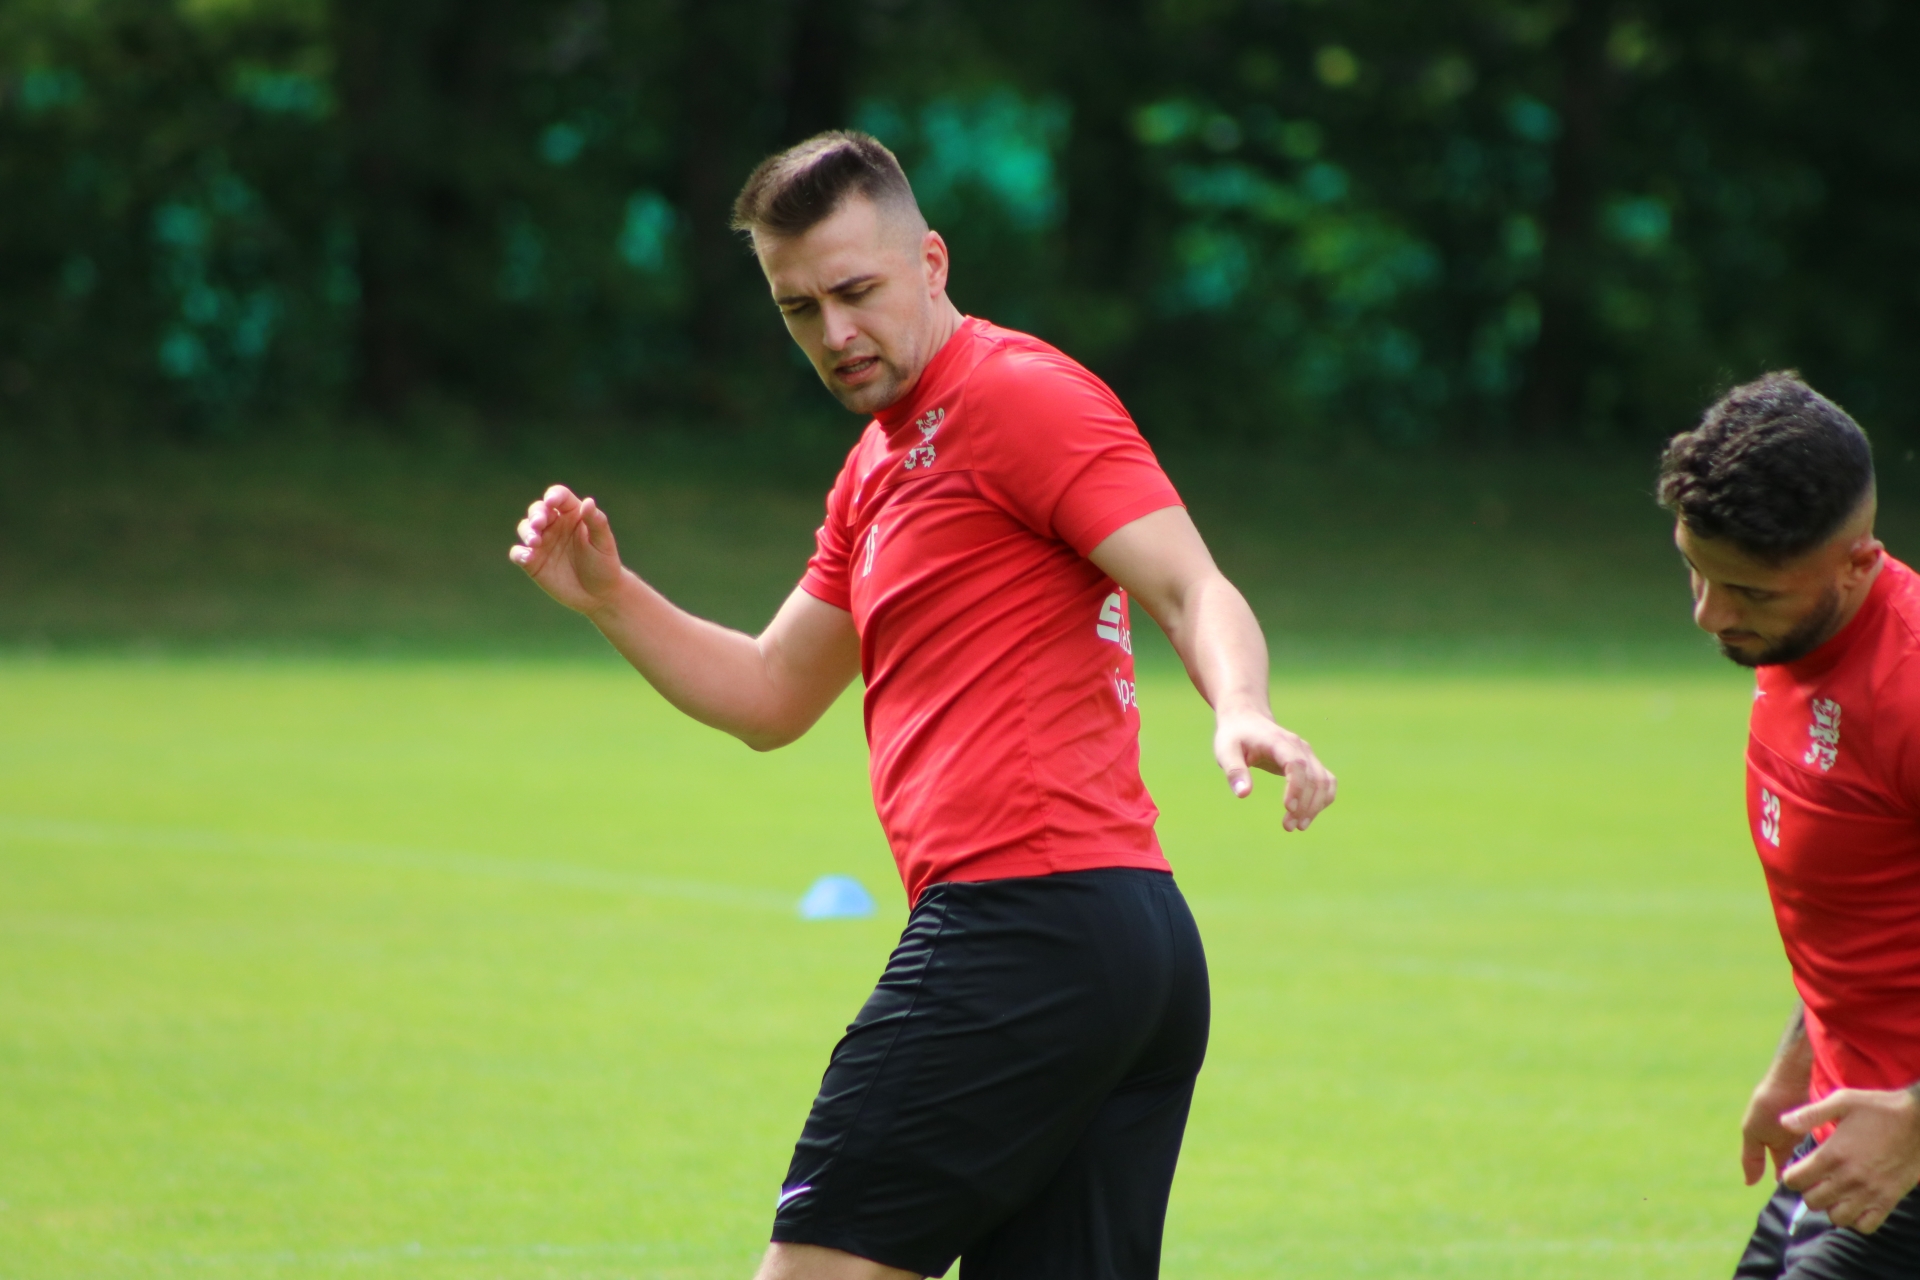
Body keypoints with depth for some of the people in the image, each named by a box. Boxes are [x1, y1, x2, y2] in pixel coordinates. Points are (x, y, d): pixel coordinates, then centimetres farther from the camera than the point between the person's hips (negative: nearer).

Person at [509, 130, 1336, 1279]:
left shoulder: (1017, 392, -4)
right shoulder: (881, 465, 25)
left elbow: (1195, 591, -15)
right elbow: (770, 698, 31)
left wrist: (1240, 711, -35)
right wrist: (608, 597, 18)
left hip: (1026, 921, -10)